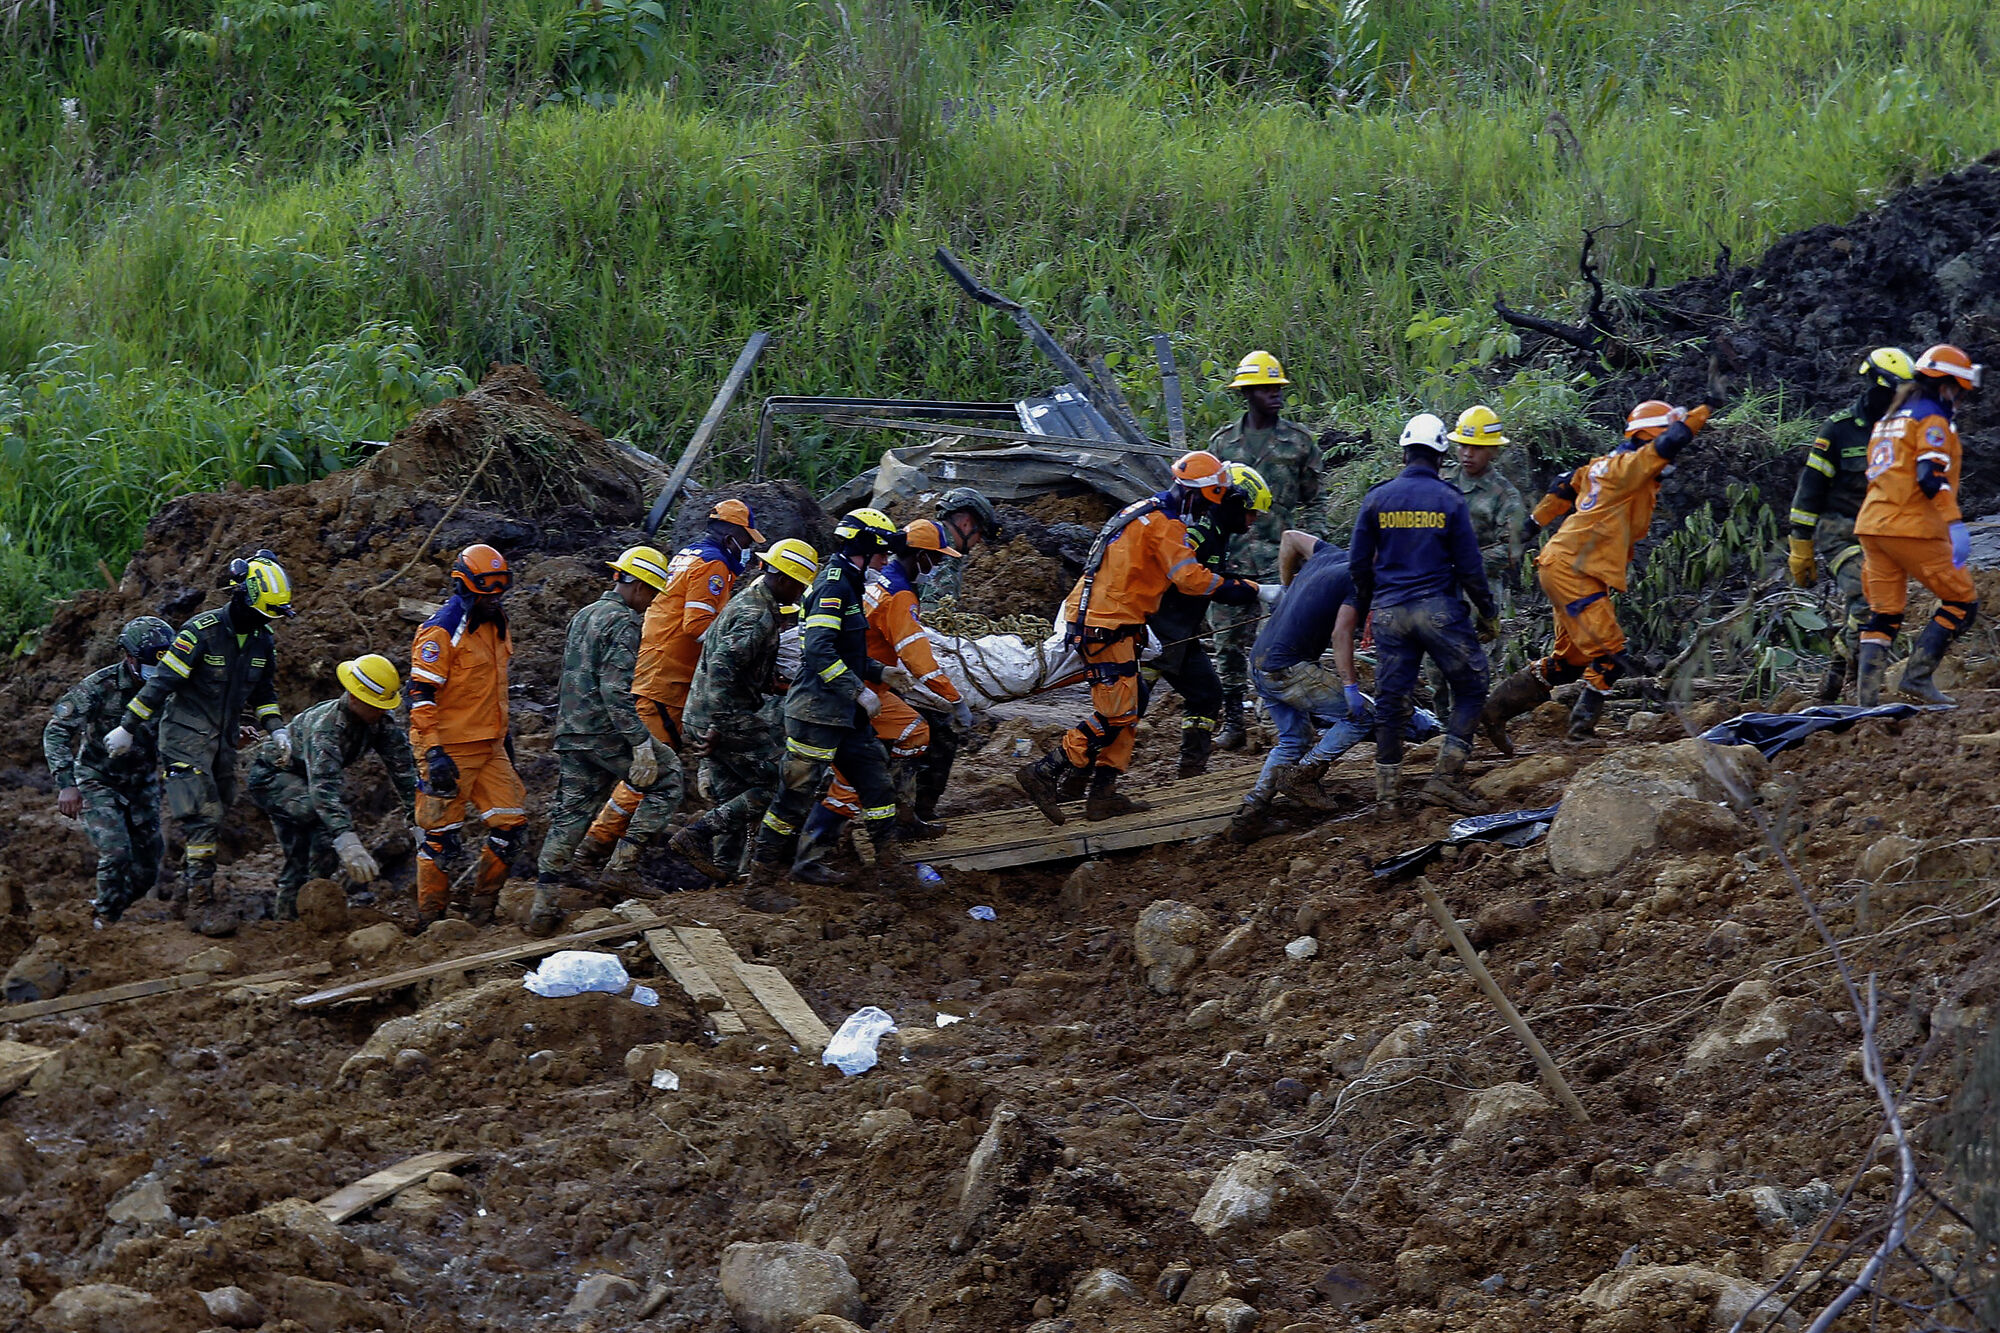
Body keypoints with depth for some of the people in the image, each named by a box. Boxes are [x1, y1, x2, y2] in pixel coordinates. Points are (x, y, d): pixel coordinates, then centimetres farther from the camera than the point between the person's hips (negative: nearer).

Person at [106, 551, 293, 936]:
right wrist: (128, 728, -12)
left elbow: (263, 692, 18)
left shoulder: (262, 641, 3)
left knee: (211, 818, 11)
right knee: (202, 817, -16)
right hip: (187, 734, -7)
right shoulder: (202, 632, -19)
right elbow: (162, 681, -16)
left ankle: (189, 889, 23)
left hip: (224, 739, 7)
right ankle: (201, 902, -17)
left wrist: (276, 729, 3)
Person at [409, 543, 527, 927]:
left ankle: (482, 908, 15)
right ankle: (430, 920, 7)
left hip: (489, 748, 8)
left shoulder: (496, 625, 13)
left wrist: (505, 734, 26)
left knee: (511, 823, 4)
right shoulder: (442, 632, -15)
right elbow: (422, 694, -18)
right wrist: (434, 752, -23)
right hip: (451, 748, -8)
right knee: (443, 836, -2)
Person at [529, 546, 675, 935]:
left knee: (569, 816, 9)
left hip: (571, 734, 9)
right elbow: (616, 690, -22)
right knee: (667, 778, 7)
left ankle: (543, 907, 5)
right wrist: (641, 743, -23)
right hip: (606, 733, -9)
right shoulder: (622, 623, -12)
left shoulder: (583, 616, 17)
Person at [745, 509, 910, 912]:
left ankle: (891, 868, 20)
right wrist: (859, 690, -21)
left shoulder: (846, 585, 16)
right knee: (795, 796, -5)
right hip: (818, 712, -10)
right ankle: (759, 886, 0)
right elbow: (819, 652, -26)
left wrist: (881, 673, 16)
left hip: (844, 713, 10)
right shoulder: (833, 586, -16)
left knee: (876, 782, 12)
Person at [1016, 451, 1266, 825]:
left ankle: (1104, 793, 14)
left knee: (1125, 710, 14)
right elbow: (1192, 579, -21)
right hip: (1108, 629, -11)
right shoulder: (1164, 525, -14)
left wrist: (1142, 630, 27)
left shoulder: (1147, 513, 18)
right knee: (1116, 715, -9)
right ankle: (1045, 772, -10)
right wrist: (1255, 591, -16)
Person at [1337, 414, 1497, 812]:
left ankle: (1387, 789, 13)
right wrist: (1489, 614, 10)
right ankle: (1444, 778, -3)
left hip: (1389, 611, 3)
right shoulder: (1450, 501, -3)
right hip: (1438, 608, -3)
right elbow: (1470, 568, -2)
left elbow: (1358, 564, 7)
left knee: (1390, 698, 10)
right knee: (1471, 688, 8)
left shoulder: (1377, 499, 4)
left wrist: (1358, 610, 21)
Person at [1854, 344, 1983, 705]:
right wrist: (1954, 522, -23)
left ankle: (1866, 695, -1)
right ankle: (1918, 675, -9)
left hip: (1873, 526, 9)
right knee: (1962, 601, 0)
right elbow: (1931, 476, -19)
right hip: (1914, 527, -9)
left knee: (1884, 614, 9)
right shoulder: (1932, 419, -6)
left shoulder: (1890, 420, 23)